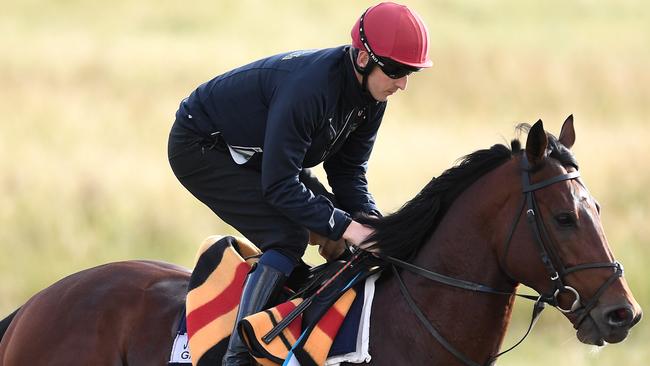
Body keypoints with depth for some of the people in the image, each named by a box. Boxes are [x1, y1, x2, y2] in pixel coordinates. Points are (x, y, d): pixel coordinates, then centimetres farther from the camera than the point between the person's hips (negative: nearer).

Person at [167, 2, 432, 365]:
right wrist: (345, 227, -35)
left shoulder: (370, 97, -8)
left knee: (338, 220, 3)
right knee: (288, 236, -24)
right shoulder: (309, 88, -37)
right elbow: (279, 186, -35)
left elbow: (348, 173, 0)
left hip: (257, 154, 10)